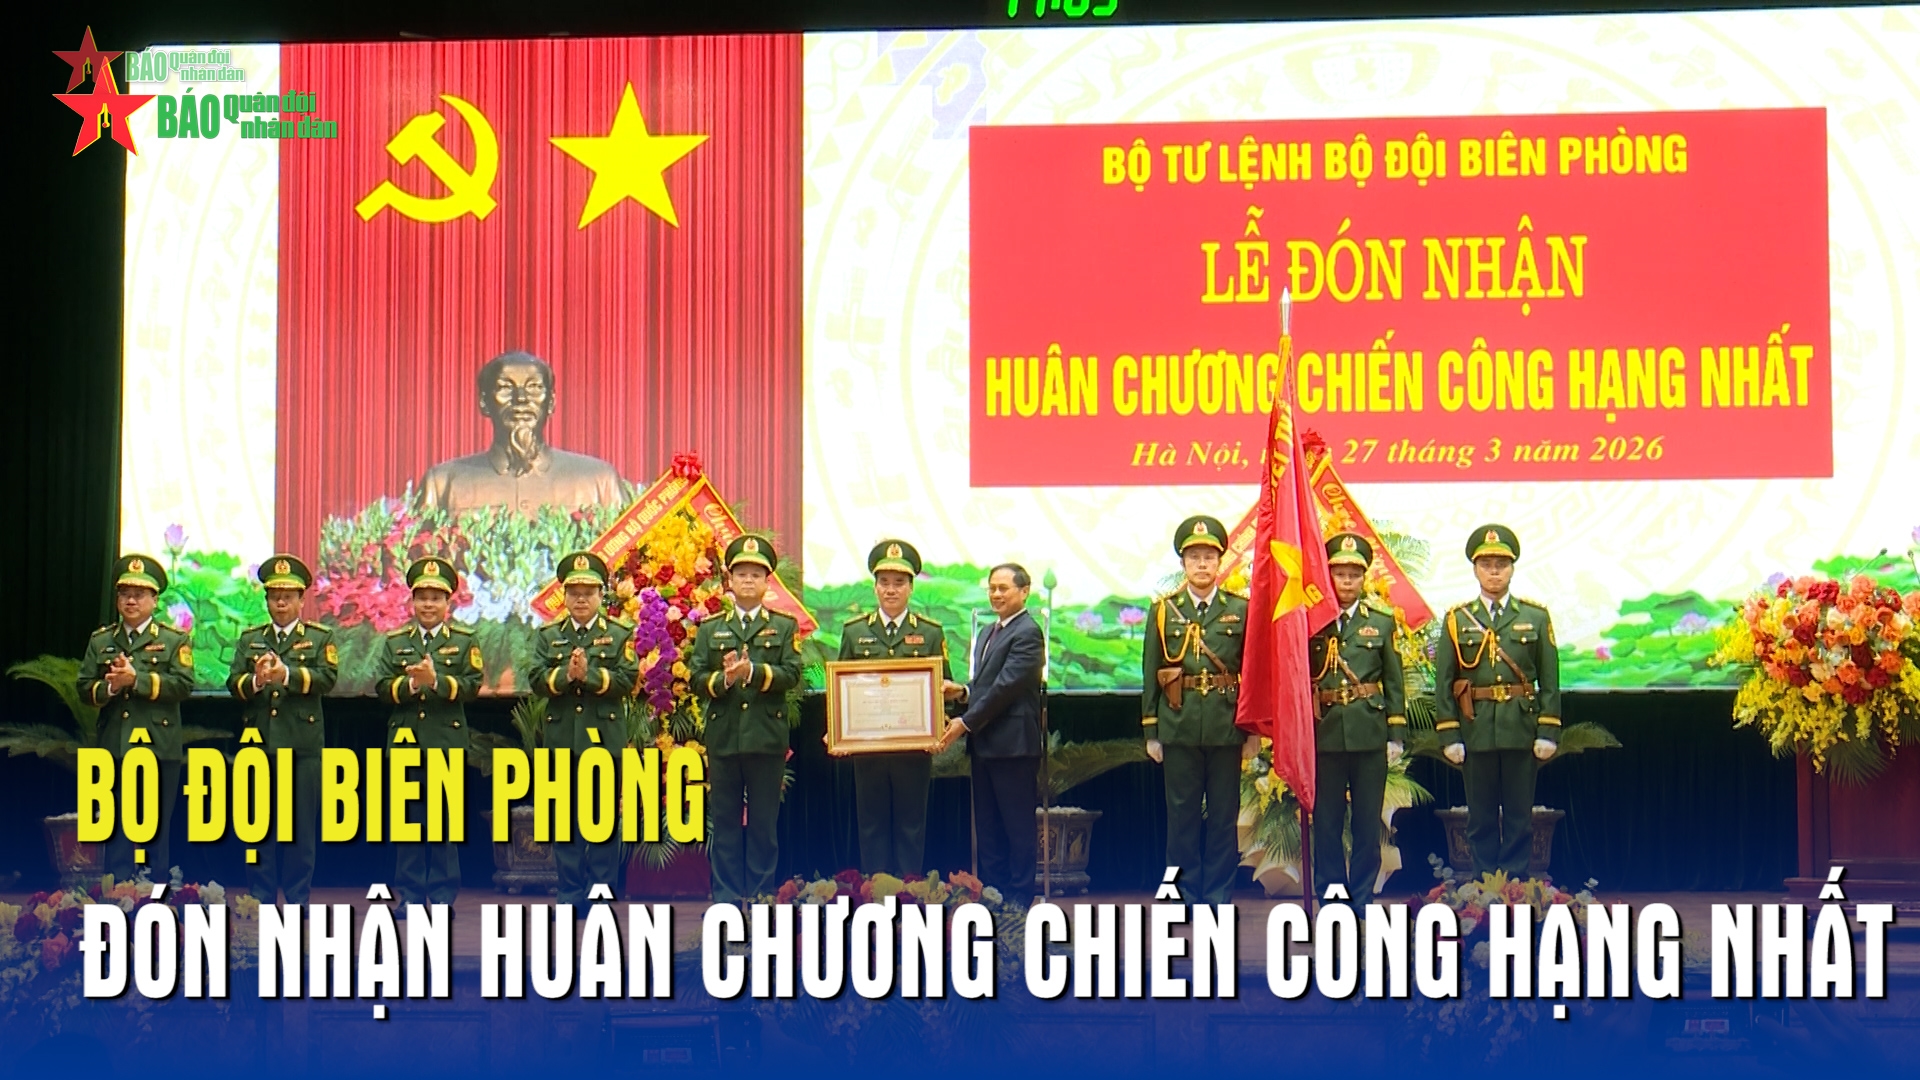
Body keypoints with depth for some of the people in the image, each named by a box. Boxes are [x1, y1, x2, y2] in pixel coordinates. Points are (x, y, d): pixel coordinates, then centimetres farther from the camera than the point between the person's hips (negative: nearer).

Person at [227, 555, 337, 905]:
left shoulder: (320, 637, 6)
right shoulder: (249, 639, 14)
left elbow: (327, 677, -10)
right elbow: (233, 682, 2)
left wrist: (287, 675, -26)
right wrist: (255, 681, -21)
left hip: (303, 744, -2)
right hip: (258, 742, 2)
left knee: (302, 824, 1)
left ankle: (298, 898, 8)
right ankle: (260, 899, 12)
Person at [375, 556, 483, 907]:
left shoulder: (464, 640, 6)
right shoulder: (396, 641, 12)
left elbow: (472, 685, -6)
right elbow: (383, 686, 2)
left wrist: (436, 680, -21)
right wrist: (410, 683, -17)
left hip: (446, 741, -2)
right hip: (405, 740, 2)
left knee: (445, 822, 1)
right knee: (408, 819, 5)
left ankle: (443, 896, 7)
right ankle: (409, 895, 11)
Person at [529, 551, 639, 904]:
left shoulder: (619, 635, 5)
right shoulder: (549, 635, 12)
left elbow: (627, 679, -8)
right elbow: (537, 680, 0)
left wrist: (589, 675, -19)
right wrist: (565, 676, -17)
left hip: (603, 739, -2)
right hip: (561, 739, 2)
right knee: (564, 820, 5)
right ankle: (570, 895, 12)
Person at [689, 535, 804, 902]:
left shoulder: (784, 627, 9)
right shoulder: (710, 630, 13)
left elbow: (791, 674, -5)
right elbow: (695, 678, 4)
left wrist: (752, 671, -21)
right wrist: (724, 679, -16)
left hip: (767, 737, -1)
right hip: (723, 737, 1)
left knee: (764, 822, 3)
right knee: (725, 822, 4)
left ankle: (759, 896, 10)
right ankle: (726, 897, 9)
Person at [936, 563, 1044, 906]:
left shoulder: (1027, 633, -11)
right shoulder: (989, 633, 19)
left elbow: (1006, 686, -18)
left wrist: (966, 723, -16)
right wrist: (965, 691, 1)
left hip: (1013, 745, -9)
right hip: (984, 744, 9)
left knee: (1018, 825, -1)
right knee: (987, 825, 12)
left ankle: (1019, 898, 5)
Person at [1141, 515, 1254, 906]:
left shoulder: (1240, 610, 5)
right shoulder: (1163, 610, 5)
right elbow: (1150, 674, 5)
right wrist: (1150, 731, 1)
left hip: (1226, 727, 0)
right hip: (1179, 726, 0)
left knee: (1224, 814, 4)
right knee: (1182, 813, 4)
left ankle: (1219, 896, 12)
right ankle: (1185, 895, 12)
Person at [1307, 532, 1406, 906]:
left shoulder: (1382, 620, 5)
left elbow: (1394, 680, 7)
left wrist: (1396, 734, 2)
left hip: (1369, 732, 1)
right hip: (1323, 732, -1)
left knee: (1368, 820, 5)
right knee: (1326, 821, 4)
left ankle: (1363, 900, 14)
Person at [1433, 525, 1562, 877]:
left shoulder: (1536, 617, 6)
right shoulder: (1457, 620, 5)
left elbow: (1550, 680, 4)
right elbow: (1443, 683, 3)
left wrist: (1548, 732, -4)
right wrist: (1449, 735, -4)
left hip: (1521, 730, 0)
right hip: (1475, 730, 0)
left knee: (1519, 815, 4)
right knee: (1481, 817, 6)